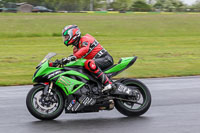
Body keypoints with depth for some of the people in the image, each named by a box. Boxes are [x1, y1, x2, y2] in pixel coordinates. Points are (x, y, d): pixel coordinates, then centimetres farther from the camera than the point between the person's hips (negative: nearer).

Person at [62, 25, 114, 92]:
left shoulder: (84, 39, -11)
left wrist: (74, 56, -47)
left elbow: (85, 49, -34)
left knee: (89, 63, -37)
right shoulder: (76, 48, 18)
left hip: (106, 58, -10)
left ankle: (107, 83, -39)